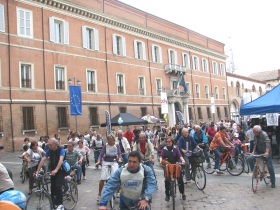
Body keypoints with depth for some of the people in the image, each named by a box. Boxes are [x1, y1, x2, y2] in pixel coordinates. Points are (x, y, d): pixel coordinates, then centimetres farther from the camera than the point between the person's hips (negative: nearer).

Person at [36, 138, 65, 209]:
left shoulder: (61, 150, -19)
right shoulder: (49, 151, -4)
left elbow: (61, 160, -33)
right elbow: (43, 160, -8)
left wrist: (56, 170, -48)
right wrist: (37, 171, -17)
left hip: (60, 171, -5)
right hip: (52, 171, 5)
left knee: (58, 187, -20)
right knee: (53, 188, 6)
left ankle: (59, 204, -13)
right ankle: (54, 204, 19)